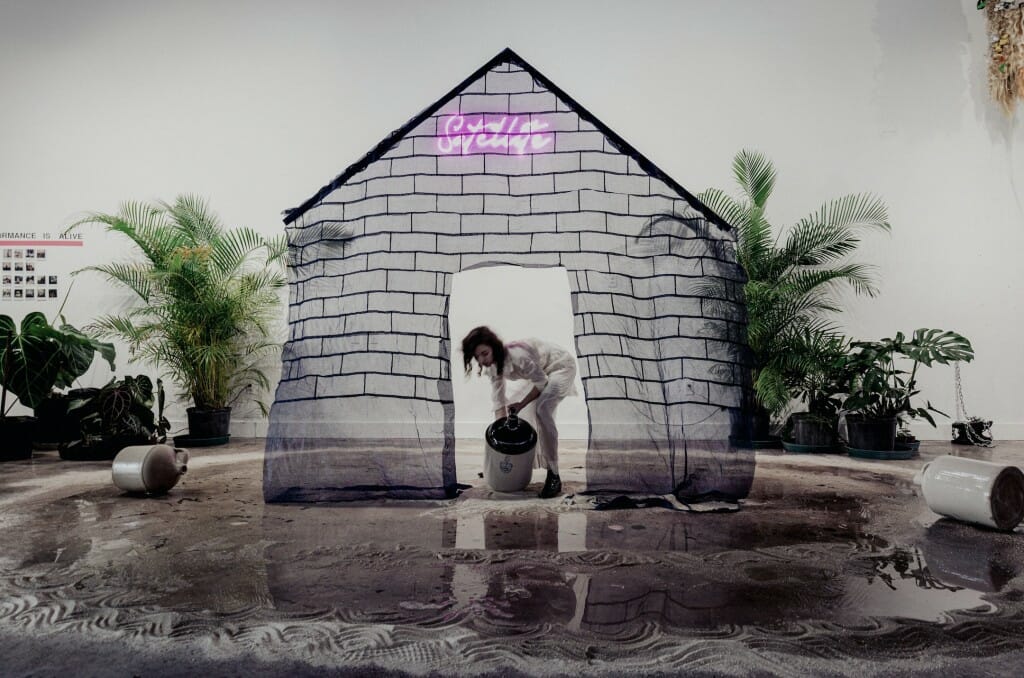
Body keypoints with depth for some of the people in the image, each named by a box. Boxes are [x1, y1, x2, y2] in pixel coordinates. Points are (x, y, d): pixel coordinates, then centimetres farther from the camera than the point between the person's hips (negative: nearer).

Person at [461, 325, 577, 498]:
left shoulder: (517, 355, -35)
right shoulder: (494, 366, -10)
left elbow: (541, 382, -23)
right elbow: (499, 403, -6)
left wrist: (521, 404, -20)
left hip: (561, 367, -9)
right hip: (540, 373, 9)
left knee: (542, 410, -30)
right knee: (509, 409, 9)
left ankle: (553, 476, -25)